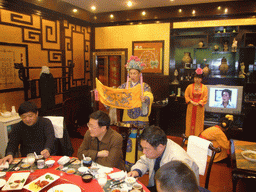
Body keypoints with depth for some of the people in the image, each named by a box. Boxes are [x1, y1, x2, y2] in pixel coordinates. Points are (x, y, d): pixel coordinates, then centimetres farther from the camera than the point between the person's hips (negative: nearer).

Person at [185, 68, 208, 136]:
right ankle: (189, 135, 15)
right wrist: (191, 102, -13)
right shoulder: (190, 86, 4)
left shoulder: (204, 87, 2)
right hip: (191, 107, 1)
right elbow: (186, 96, 2)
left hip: (199, 108, -1)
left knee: (198, 123, 4)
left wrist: (198, 103, -15)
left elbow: (205, 98, -2)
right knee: (190, 122, 5)